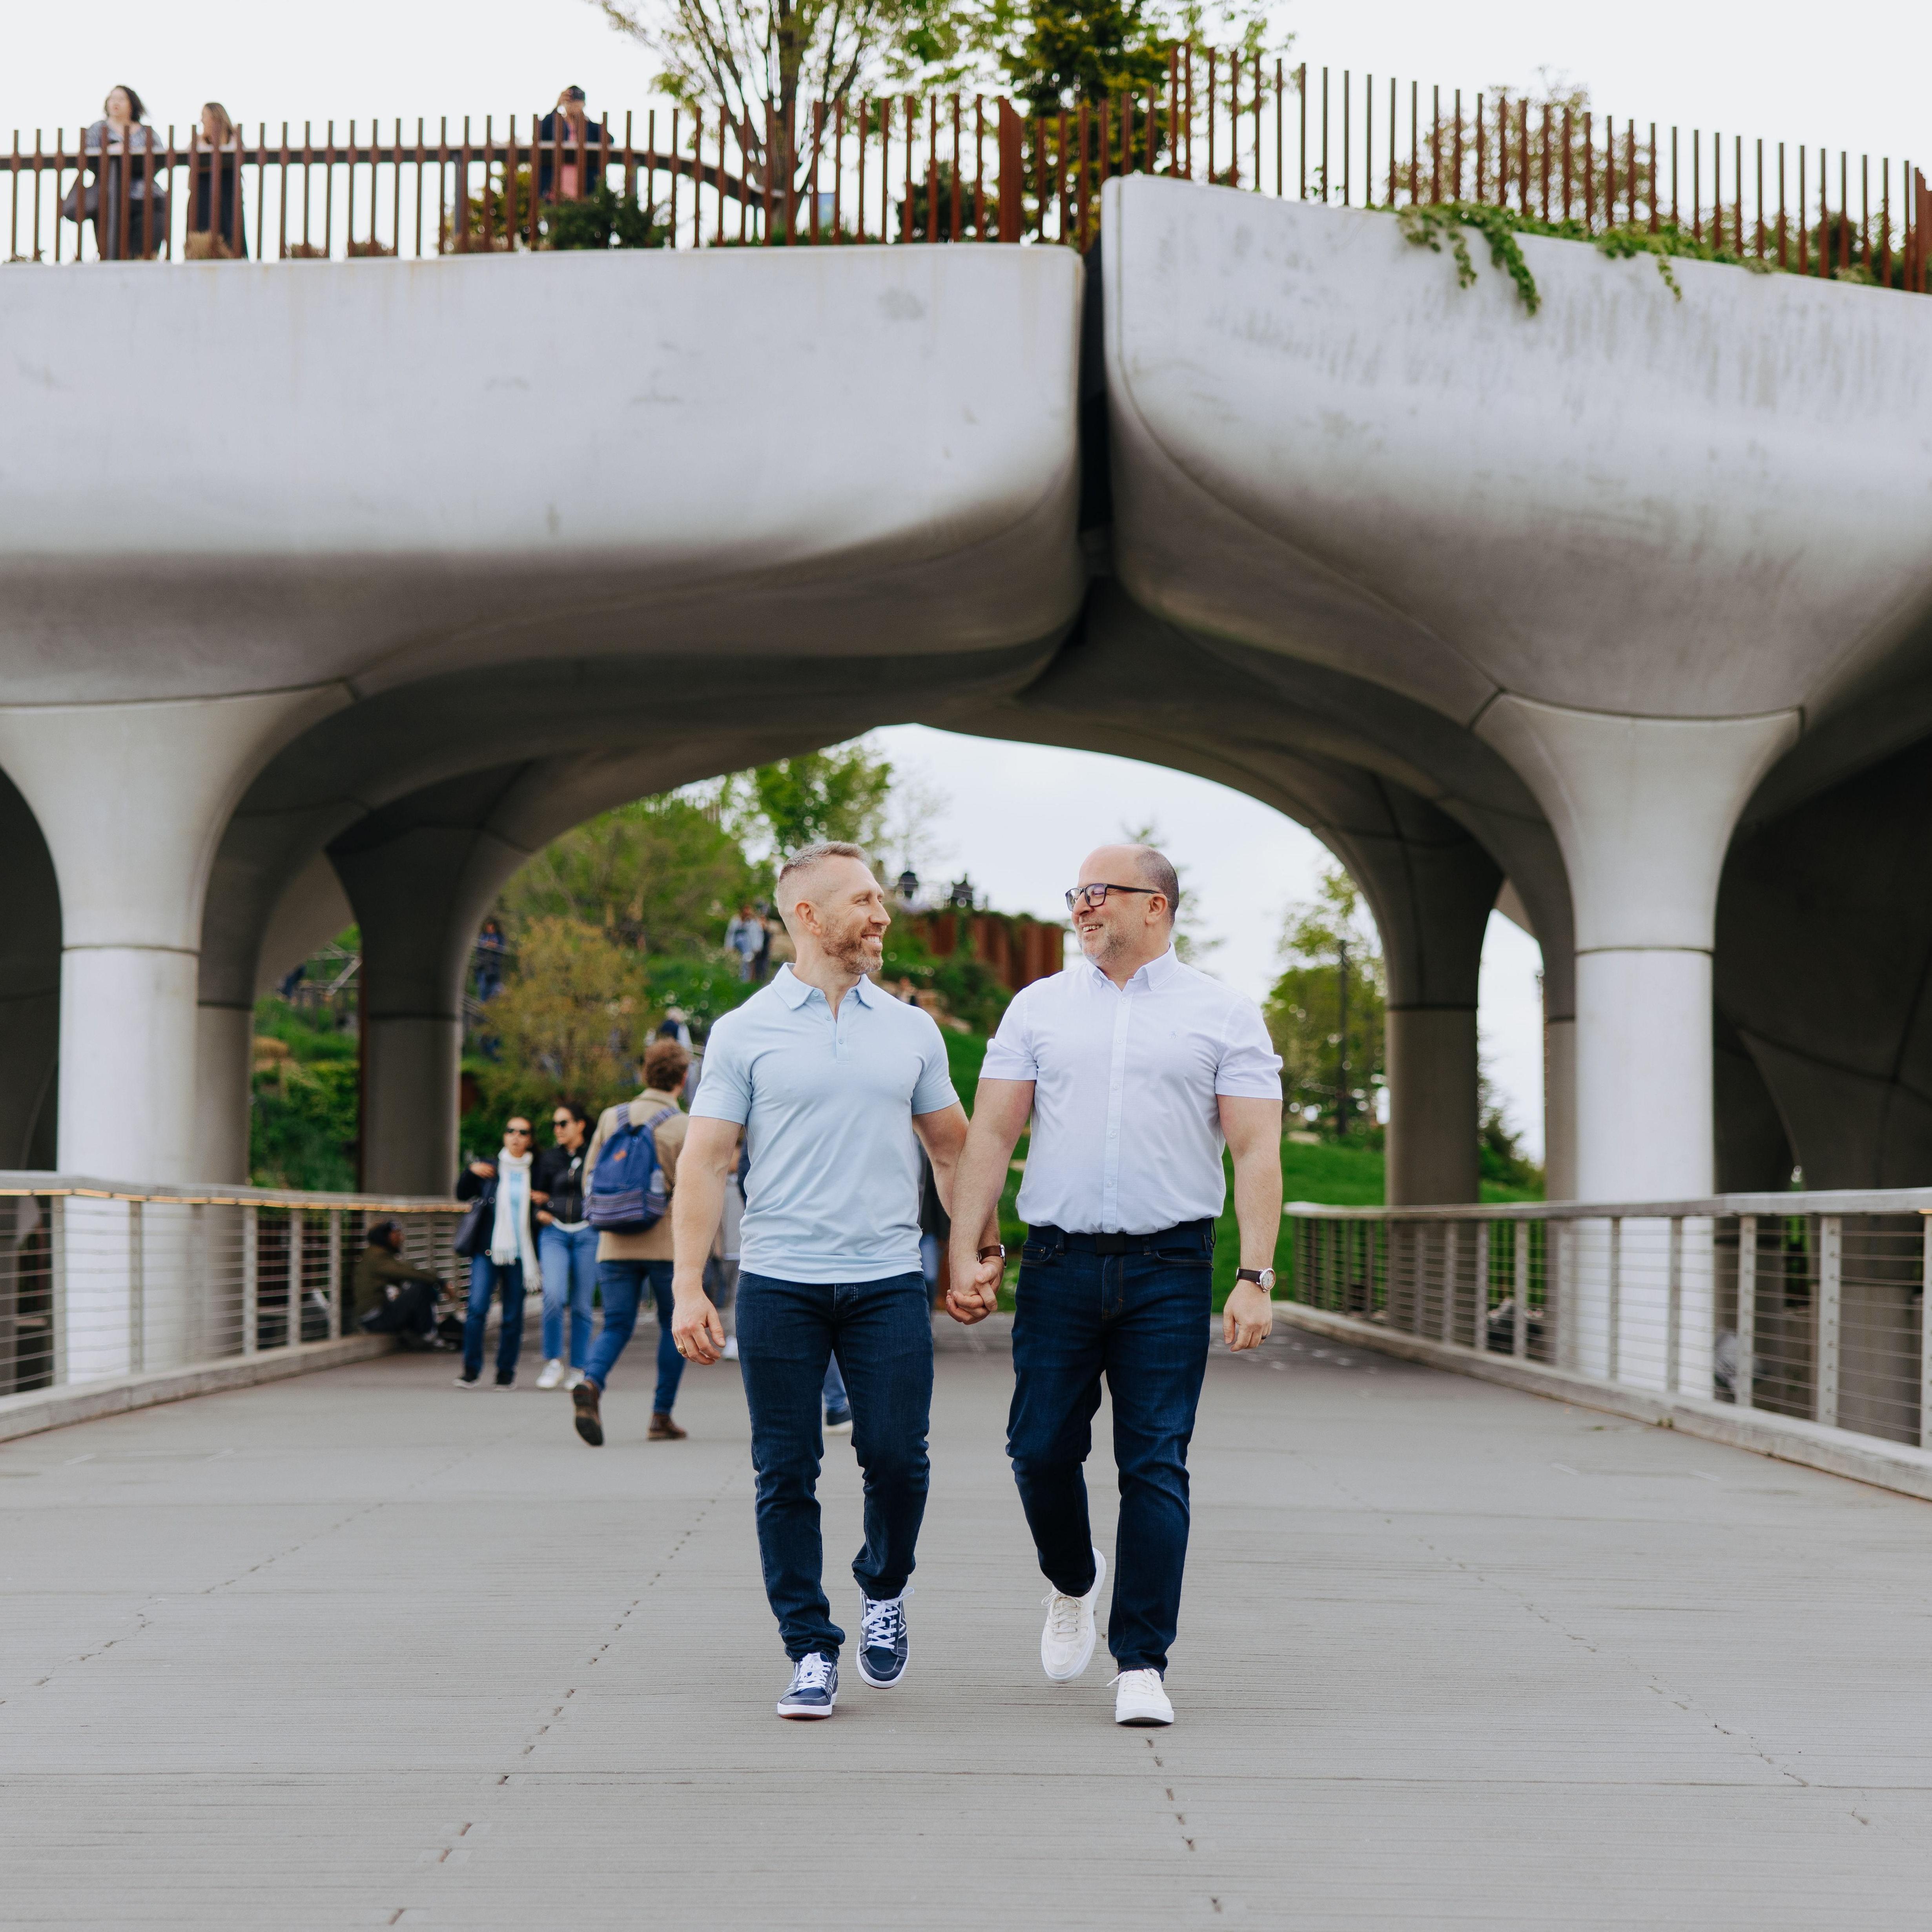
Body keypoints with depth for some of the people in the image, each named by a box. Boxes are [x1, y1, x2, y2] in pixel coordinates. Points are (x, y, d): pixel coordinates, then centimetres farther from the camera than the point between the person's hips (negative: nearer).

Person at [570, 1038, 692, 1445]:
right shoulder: (685, 1127, -7)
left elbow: (591, 1176, 8)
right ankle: (662, 1417, 10)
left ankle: (591, 1385, -22)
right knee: (674, 1327, 12)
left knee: (616, 1326, 7)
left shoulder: (611, 1117, 6)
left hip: (616, 1244, 3)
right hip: (667, 1243, -3)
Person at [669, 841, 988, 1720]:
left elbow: (954, 1151, 19)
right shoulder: (745, 1032, 2)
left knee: (896, 1457, -4)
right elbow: (705, 1163, -1)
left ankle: (884, 1589, 25)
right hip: (779, 1284, -2)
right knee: (787, 1475, 0)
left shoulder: (912, 1031, 11)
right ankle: (811, 1650, 10)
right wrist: (689, 1287, -8)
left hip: (889, 1281, 2)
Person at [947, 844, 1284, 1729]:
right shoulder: (1038, 1008, 11)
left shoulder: (1224, 1015, 4)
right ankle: (1073, 1582, 33)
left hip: (1169, 1268, -2)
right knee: (1041, 1450, 2)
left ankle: (1141, 1665, 1)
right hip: (1058, 1262, 2)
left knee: (1156, 1466, -4)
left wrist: (1254, 1277, -10)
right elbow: (990, 1136, 8)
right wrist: (963, 1253, -2)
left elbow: (1257, 1152, -1)